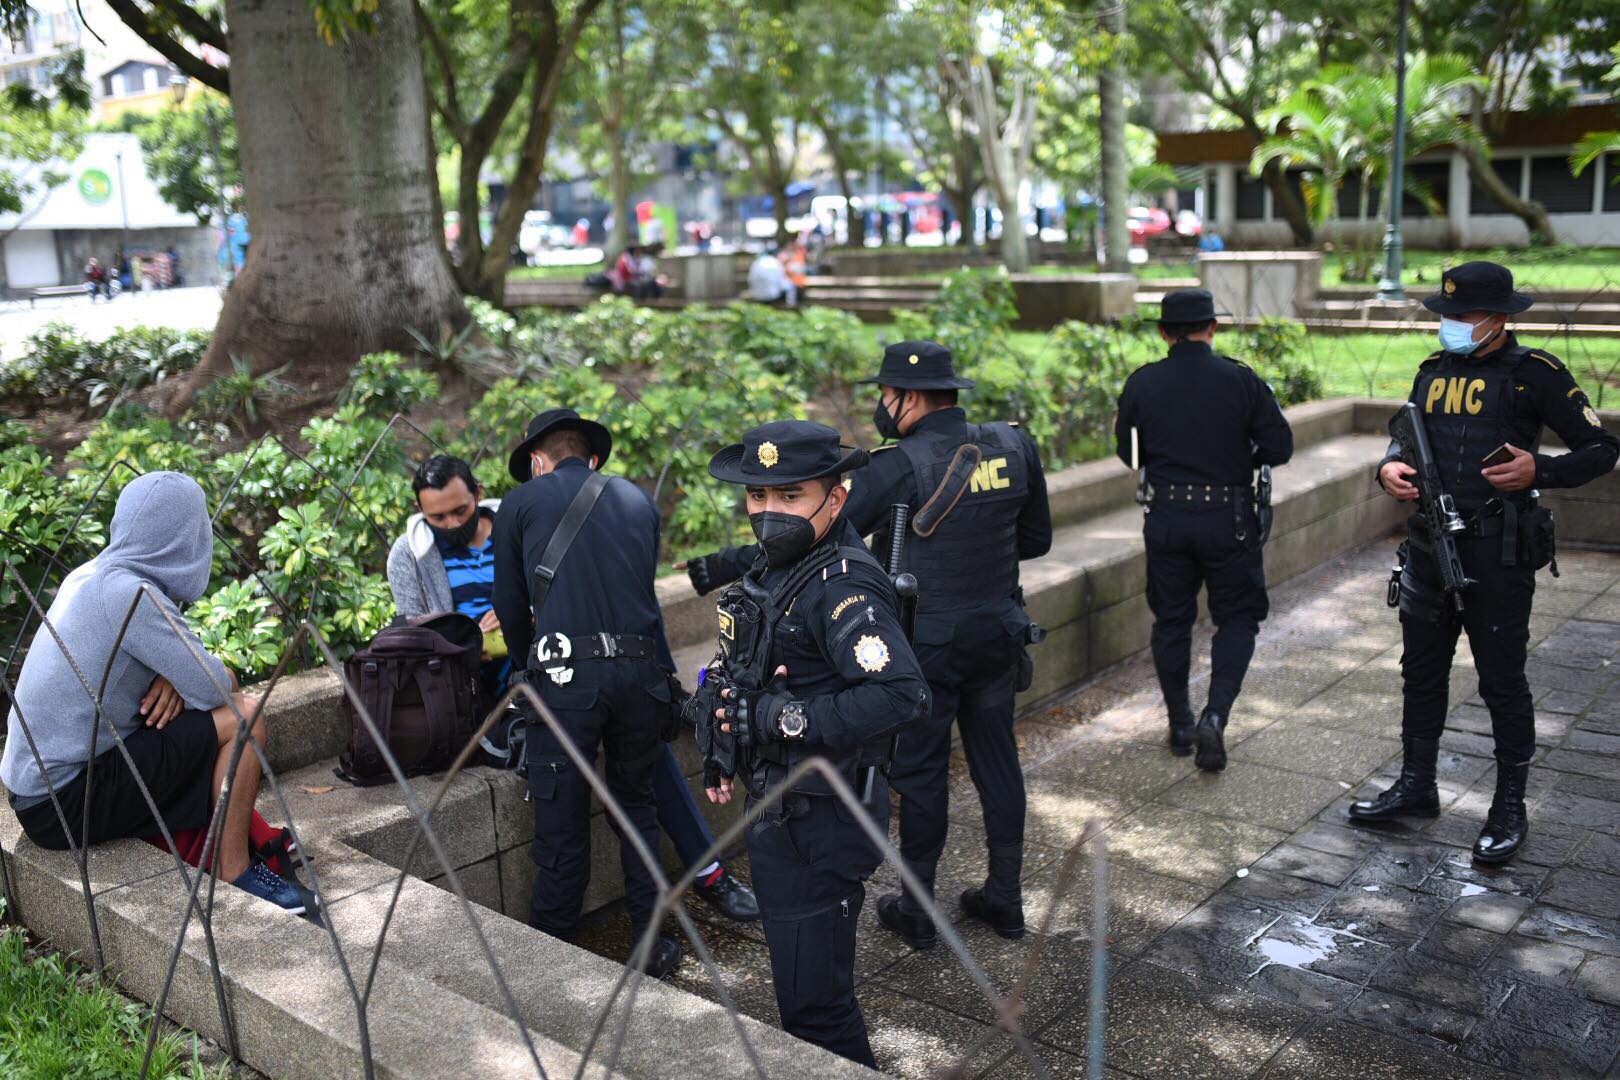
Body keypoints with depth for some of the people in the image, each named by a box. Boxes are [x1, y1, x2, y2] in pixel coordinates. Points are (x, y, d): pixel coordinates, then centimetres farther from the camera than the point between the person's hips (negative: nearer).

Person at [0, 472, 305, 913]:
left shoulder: (90, 576, 7)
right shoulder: (127, 593, -21)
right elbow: (213, 686, -21)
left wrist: (174, 677, -5)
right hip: (65, 804, -9)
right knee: (242, 716, -13)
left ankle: (254, 839, 25)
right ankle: (233, 873, -4)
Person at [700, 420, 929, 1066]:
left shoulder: (843, 588, -24)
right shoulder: (774, 570, 7)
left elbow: (903, 696, -37)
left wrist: (787, 719, -32)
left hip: (821, 822, -10)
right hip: (780, 811, 10)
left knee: (813, 1001, -2)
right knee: (797, 978, 26)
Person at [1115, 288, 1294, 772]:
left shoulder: (1142, 383, -3)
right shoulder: (1240, 380, -7)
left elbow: (1128, 452, 6)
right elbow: (1280, 446, -5)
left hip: (1166, 518, 2)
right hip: (1228, 519, -2)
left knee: (1171, 620, 15)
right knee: (1237, 618, 11)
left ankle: (1180, 725, 23)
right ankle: (1215, 716, -6)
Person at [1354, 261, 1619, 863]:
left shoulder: (1535, 374, -7)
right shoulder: (1434, 372, 10)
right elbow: (1406, 438, 22)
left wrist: (1538, 471, -21)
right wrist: (1390, 467, -1)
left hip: (1498, 556, -6)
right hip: (1430, 550, 6)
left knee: (1502, 682, 3)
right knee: (1421, 672, 14)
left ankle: (1510, 809, 18)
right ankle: (1416, 787, 29)